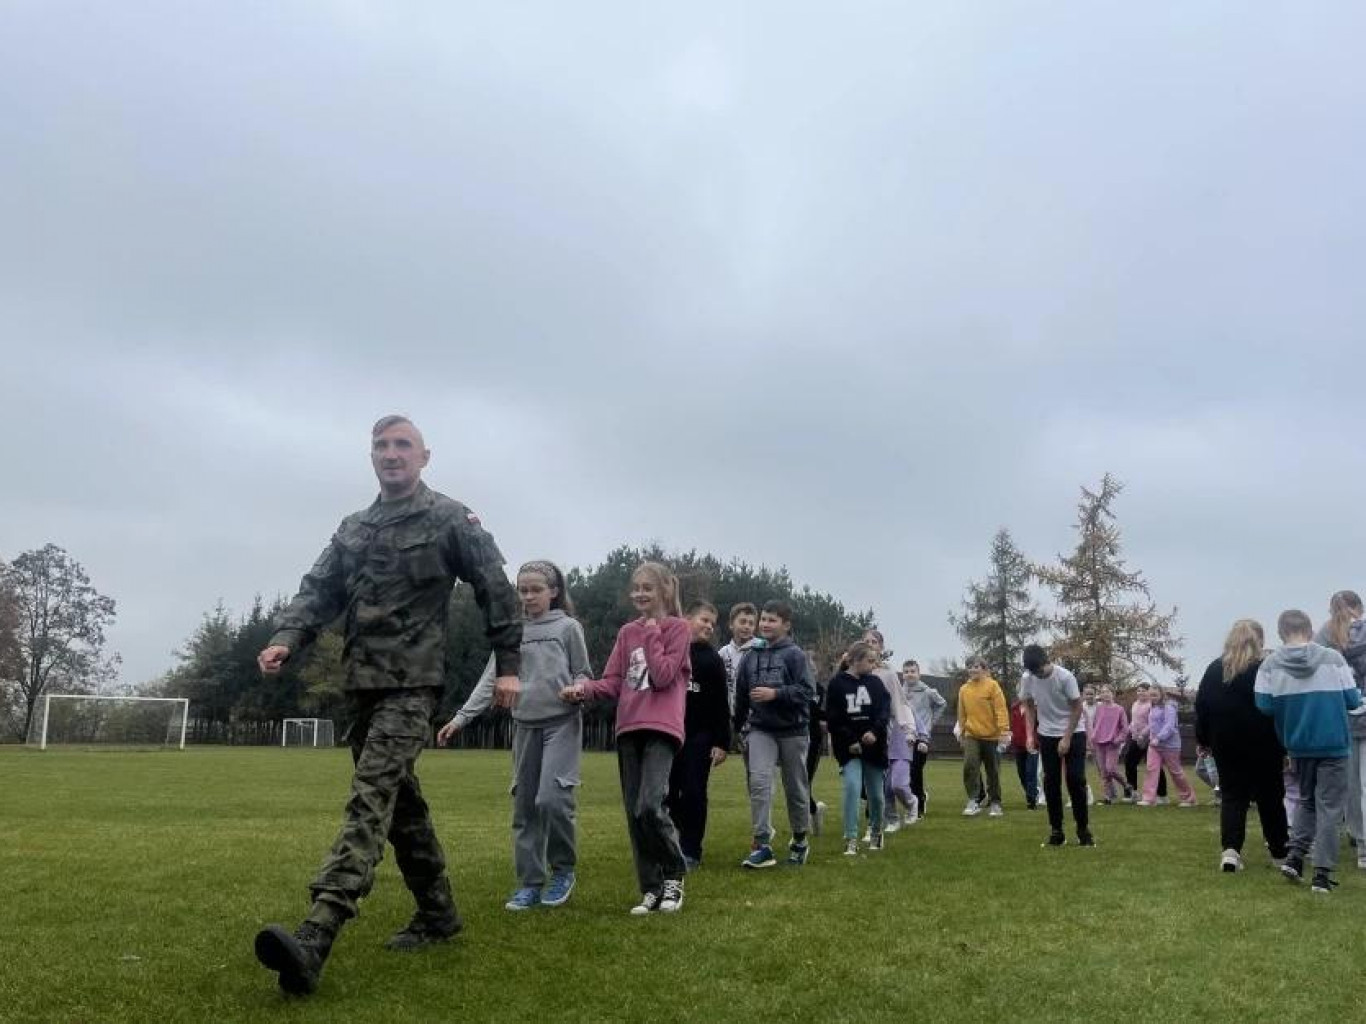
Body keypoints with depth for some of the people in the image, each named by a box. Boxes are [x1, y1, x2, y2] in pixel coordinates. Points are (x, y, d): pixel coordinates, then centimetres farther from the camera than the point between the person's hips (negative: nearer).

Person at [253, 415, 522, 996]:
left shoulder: (450, 520, 0)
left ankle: (316, 937, -28)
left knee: (370, 797, -18)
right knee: (400, 801, 13)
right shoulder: (352, 529, 17)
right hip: (361, 684, 7)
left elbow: (497, 593, 0)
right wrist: (285, 640, -11)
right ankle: (438, 912, 27)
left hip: (411, 684, -7)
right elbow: (319, 592, 9)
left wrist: (508, 667, -4)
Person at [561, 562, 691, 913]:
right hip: (628, 729, 5)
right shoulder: (626, 632, 16)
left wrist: (652, 634, -5)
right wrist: (585, 688, -8)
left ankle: (674, 875, 4)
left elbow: (662, 677, -9)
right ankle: (651, 890, 15)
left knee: (650, 805, -19)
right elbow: (613, 682, 9)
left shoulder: (678, 628, 2)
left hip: (662, 728, -5)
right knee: (634, 813, 4)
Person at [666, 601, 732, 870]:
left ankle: (691, 852, 7)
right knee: (669, 794, 6)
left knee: (694, 794, -1)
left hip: (699, 737, -1)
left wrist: (722, 743, -5)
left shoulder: (713, 660, 3)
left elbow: (721, 705, 1)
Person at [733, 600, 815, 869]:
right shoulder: (751, 656, 4)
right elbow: (741, 695, 15)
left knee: (795, 788, 11)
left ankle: (799, 841, 31)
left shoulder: (795, 655, -8)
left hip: (792, 730, -2)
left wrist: (775, 693, -25)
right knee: (759, 781, -16)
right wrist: (738, 727, 23)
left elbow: (807, 691, -16)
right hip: (760, 729, 2)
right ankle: (762, 846, -12)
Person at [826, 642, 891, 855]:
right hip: (848, 747, -3)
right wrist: (850, 741, -12)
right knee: (852, 787, -18)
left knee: (875, 793, 9)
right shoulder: (836, 684, -3)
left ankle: (876, 833, 34)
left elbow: (885, 710, -2)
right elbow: (833, 718, -6)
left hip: (874, 745, 3)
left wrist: (875, 731, -18)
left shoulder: (875, 683, 6)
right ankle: (851, 839, -10)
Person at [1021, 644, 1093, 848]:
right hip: (1047, 736, 3)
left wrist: (1066, 738, -15)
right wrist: (1030, 734, -4)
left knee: (1076, 781, -6)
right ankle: (1056, 831, 8)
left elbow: (1077, 707, -13)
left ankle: (1083, 829, 7)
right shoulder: (1026, 678, -10)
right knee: (1051, 783, 2)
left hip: (1073, 734, -3)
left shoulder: (1065, 677, -21)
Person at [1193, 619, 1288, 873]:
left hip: (1227, 745, 2)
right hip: (1263, 746, -2)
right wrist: (1286, 746, -1)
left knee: (1233, 796, 4)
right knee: (1270, 797, 12)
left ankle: (1230, 850, -13)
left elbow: (1201, 707, 6)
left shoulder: (1215, 669, 3)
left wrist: (1203, 740, 15)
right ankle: (1279, 852, 22)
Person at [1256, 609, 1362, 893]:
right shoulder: (1332, 658, -7)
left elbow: (1265, 705, -9)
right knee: (1329, 806, 6)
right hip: (1333, 743, -2)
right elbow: (1352, 700, -5)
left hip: (1298, 744, 2)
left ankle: (1294, 855, 11)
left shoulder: (1271, 665, -5)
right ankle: (1323, 872, 4)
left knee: (1306, 799, 22)